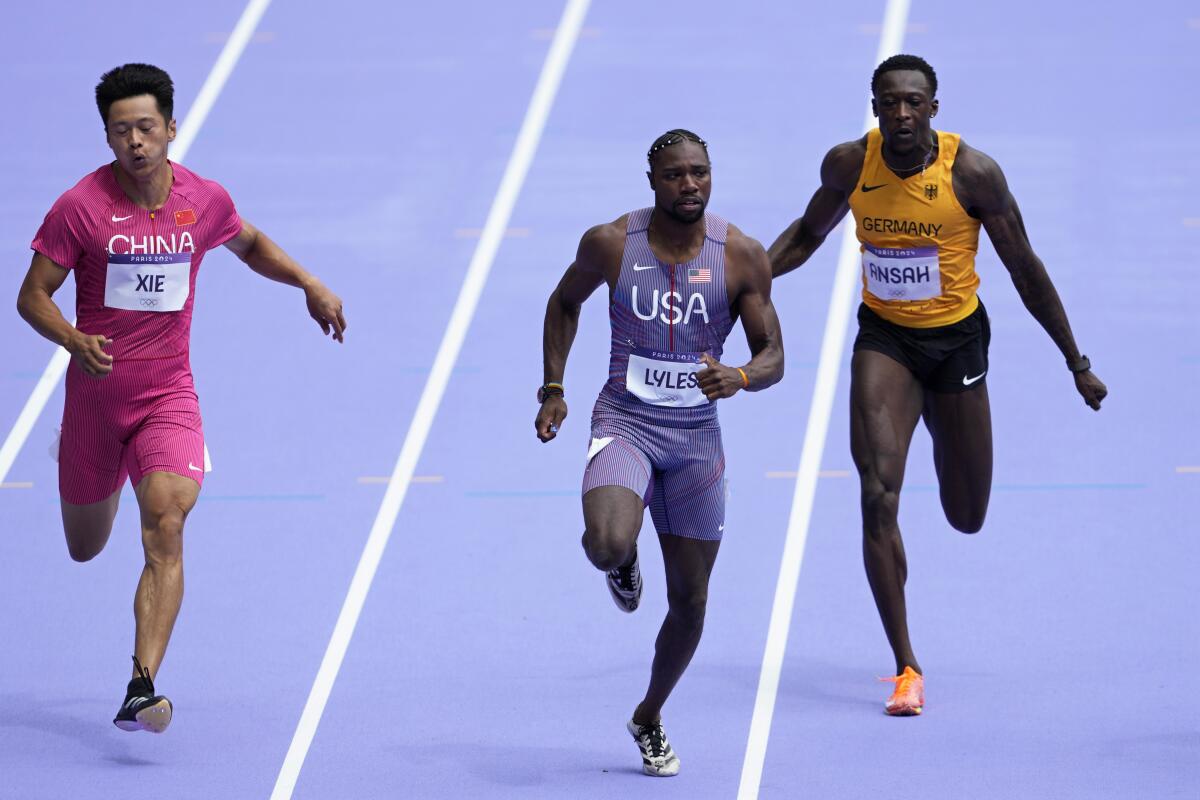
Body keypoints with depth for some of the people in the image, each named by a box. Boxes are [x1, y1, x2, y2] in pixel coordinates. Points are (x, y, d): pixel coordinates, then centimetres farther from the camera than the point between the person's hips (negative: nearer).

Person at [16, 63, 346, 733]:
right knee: (85, 548, 16)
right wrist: (73, 339, -26)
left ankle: (141, 691, -28)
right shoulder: (81, 207, -11)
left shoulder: (206, 200, -2)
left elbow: (252, 245, 20)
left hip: (168, 394, 0)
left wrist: (310, 284, 6)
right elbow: (33, 295, -6)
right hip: (95, 392, 0)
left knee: (166, 528, -22)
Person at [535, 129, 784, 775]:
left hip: (696, 435, 2)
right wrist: (553, 390, 6)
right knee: (609, 546, -31)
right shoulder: (610, 243, -8)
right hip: (624, 423, -2)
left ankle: (649, 718, 33)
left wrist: (740, 378, -27)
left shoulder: (741, 256, -8)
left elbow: (773, 357, -4)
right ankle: (621, 563, 10)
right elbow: (565, 302, 12)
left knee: (690, 599, 8)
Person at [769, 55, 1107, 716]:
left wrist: (1077, 363, -2)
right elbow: (809, 233, 10)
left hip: (956, 339, 0)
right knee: (879, 498, -19)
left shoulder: (972, 172, -18)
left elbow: (1025, 270, -7)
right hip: (884, 338, 1)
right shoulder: (849, 165, -11)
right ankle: (906, 668, -13)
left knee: (967, 518, 11)